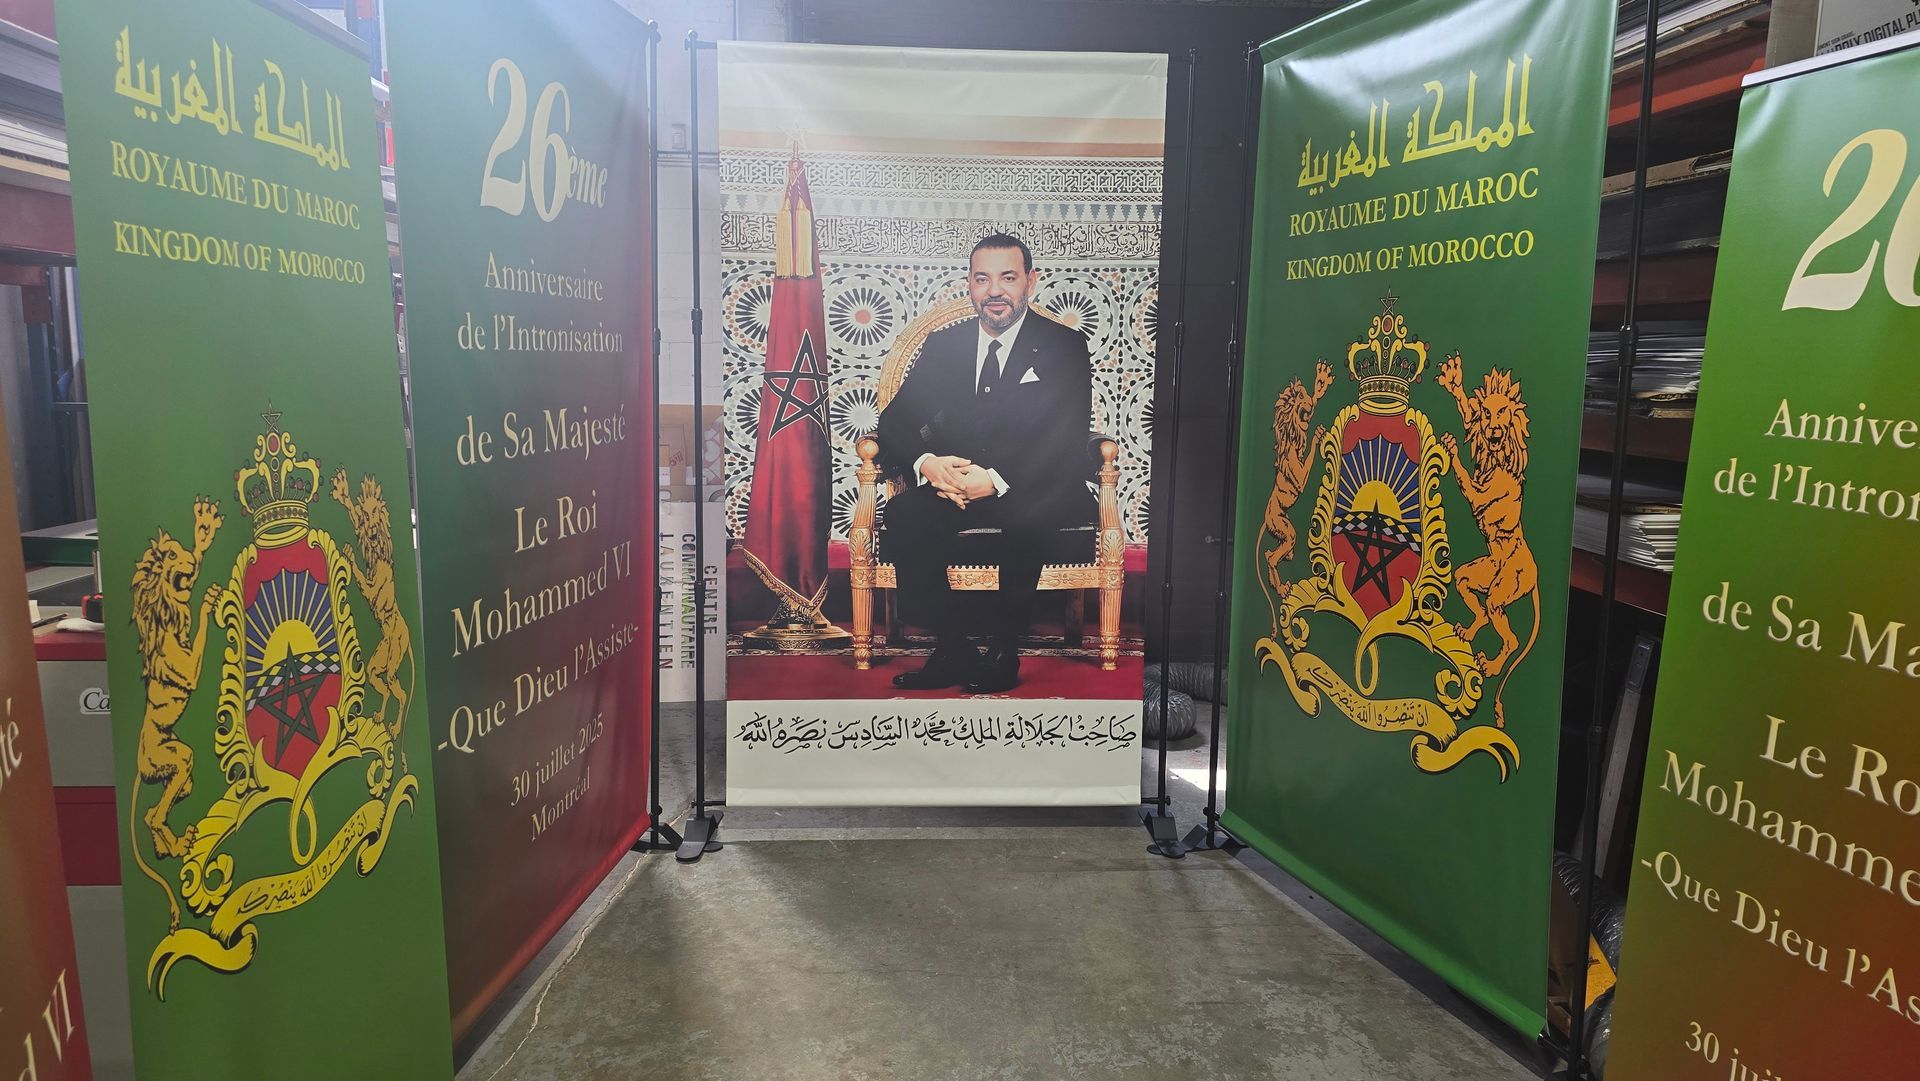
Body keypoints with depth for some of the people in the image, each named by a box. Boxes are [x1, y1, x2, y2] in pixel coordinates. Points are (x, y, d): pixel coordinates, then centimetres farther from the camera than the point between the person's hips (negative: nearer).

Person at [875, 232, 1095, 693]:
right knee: (904, 512, -29)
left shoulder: (1065, 346, 2)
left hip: (1033, 492, -3)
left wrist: (997, 479, -25)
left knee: (1025, 514, -38)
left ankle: (1003, 650, -21)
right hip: (951, 485, 3)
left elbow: (1069, 442, -10)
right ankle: (952, 650, -19)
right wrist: (925, 462, -18)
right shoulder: (943, 345, 13)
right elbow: (894, 422, 6)